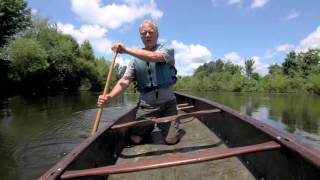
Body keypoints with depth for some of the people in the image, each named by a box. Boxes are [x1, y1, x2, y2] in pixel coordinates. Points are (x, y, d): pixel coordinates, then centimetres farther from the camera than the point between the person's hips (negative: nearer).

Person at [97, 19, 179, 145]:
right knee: (135, 139, 0)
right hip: (146, 105, 2)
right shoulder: (136, 59, 5)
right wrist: (110, 96, -22)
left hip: (167, 103, -2)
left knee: (171, 140, -5)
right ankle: (150, 127, 31)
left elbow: (154, 57, -24)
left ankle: (162, 124, 27)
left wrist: (126, 50, -18)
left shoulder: (167, 49, -2)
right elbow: (125, 80, -4)